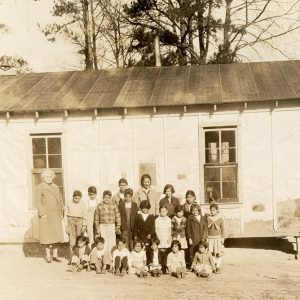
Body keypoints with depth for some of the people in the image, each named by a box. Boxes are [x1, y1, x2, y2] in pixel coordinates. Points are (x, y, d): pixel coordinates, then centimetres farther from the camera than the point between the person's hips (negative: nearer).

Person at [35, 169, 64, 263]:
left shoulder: (56, 187, 12)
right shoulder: (40, 188, -4)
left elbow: (60, 200, 15)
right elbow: (38, 202, -9)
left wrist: (61, 213, 8)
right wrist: (42, 214, -16)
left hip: (56, 215, 5)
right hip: (46, 215, -5)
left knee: (57, 235, 5)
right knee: (47, 236, 0)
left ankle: (55, 255, 14)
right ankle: (48, 255, 12)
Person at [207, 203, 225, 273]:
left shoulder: (220, 218, -3)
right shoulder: (208, 218, 4)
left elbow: (223, 229, 1)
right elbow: (206, 228, 8)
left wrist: (222, 238, -1)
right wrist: (206, 237, 5)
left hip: (218, 237, -2)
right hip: (210, 237, 2)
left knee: (218, 253, 0)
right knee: (211, 253, 3)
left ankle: (218, 266, 8)